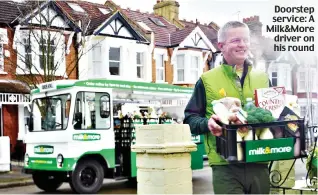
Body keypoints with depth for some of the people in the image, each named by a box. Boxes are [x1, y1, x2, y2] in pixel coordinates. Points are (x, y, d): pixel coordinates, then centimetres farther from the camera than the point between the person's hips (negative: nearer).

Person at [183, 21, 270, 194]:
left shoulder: (262, 78, 15)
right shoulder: (207, 80, 3)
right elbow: (190, 119, 3)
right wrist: (207, 123, -17)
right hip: (226, 166, -4)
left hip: (259, 164, 4)